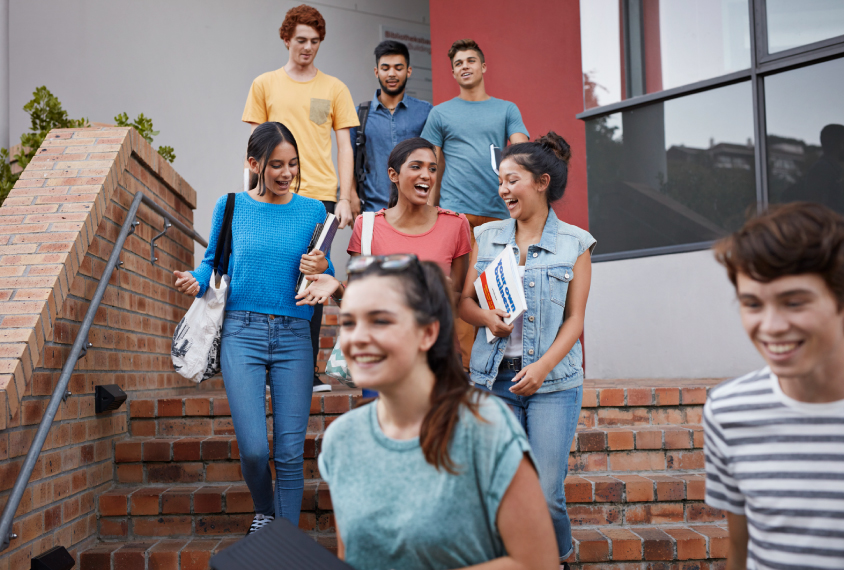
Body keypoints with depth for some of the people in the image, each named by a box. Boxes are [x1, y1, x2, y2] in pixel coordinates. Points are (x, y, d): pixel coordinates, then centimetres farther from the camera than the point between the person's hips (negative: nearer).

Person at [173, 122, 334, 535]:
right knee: (253, 449, -8)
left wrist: (322, 270, -11)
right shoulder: (231, 207, 5)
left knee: (290, 451, 0)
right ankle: (264, 512, 24)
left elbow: (328, 281, 12)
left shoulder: (312, 211, 7)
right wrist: (196, 283, -6)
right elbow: (214, 261, 15)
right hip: (242, 331, -1)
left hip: (293, 336, 1)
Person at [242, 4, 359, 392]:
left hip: (320, 196, 1)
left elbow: (344, 147, 9)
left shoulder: (334, 89, 11)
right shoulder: (265, 85, 11)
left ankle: (308, 369, 7)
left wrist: (345, 198, 0)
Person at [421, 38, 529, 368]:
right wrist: (429, 211, 3)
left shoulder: (507, 110, 17)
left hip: (498, 213, 1)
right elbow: (433, 168, 13)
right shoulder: (441, 113, 15)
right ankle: (464, 363, -7)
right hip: (455, 211, -1)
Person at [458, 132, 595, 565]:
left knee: (546, 493, -5)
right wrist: (487, 317, -11)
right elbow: (464, 301, 12)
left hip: (553, 382, -2)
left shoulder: (574, 243, 2)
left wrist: (543, 366, -14)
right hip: (494, 378, 2)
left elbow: (575, 318, 0)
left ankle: (558, 556, 23)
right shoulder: (486, 237, 10)